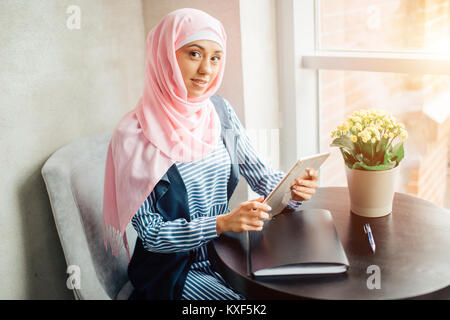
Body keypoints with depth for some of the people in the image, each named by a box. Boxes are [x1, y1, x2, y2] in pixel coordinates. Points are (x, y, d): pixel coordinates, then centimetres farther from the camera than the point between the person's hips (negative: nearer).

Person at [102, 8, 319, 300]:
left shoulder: (220, 111, 0)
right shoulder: (135, 135, -18)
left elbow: (260, 174, 1)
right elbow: (150, 233, -16)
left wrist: (293, 187, -20)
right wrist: (223, 223, -27)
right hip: (173, 270, -5)